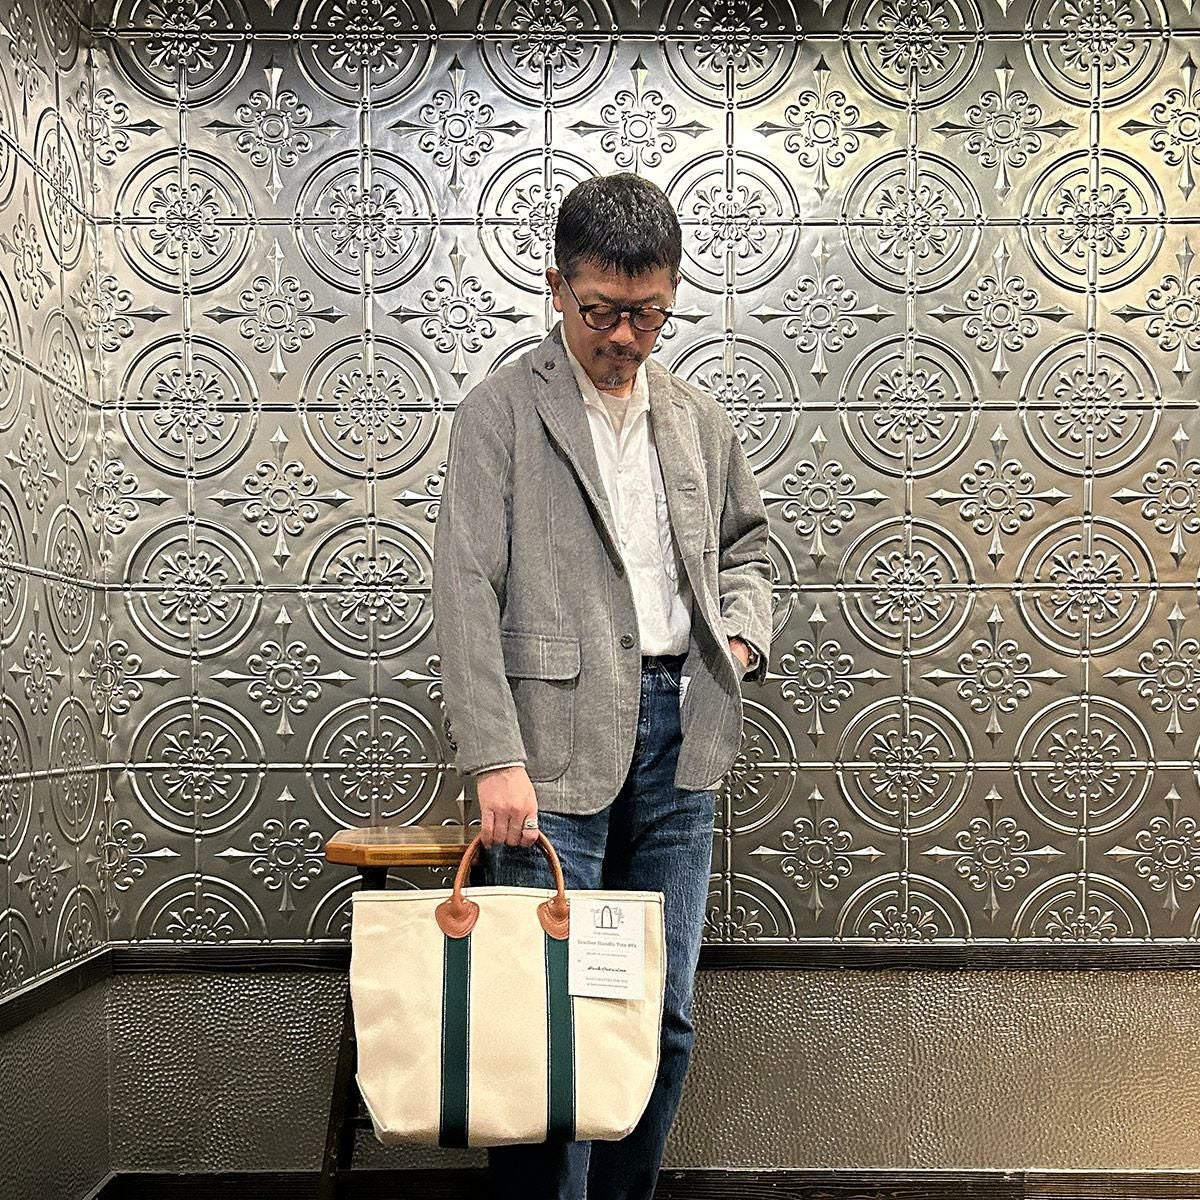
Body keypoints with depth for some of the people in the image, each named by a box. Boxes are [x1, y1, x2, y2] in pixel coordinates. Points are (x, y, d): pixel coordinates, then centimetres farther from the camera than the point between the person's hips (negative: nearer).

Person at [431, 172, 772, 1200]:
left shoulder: (698, 419, 14)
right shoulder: (502, 411, -3)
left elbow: (745, 541, 29)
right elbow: (467, 594, -10)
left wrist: (741, 633, 8)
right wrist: (495, 759, -18)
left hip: (677, 737, 6)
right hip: (558, 741, -5)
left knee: (665, 1019, 12)